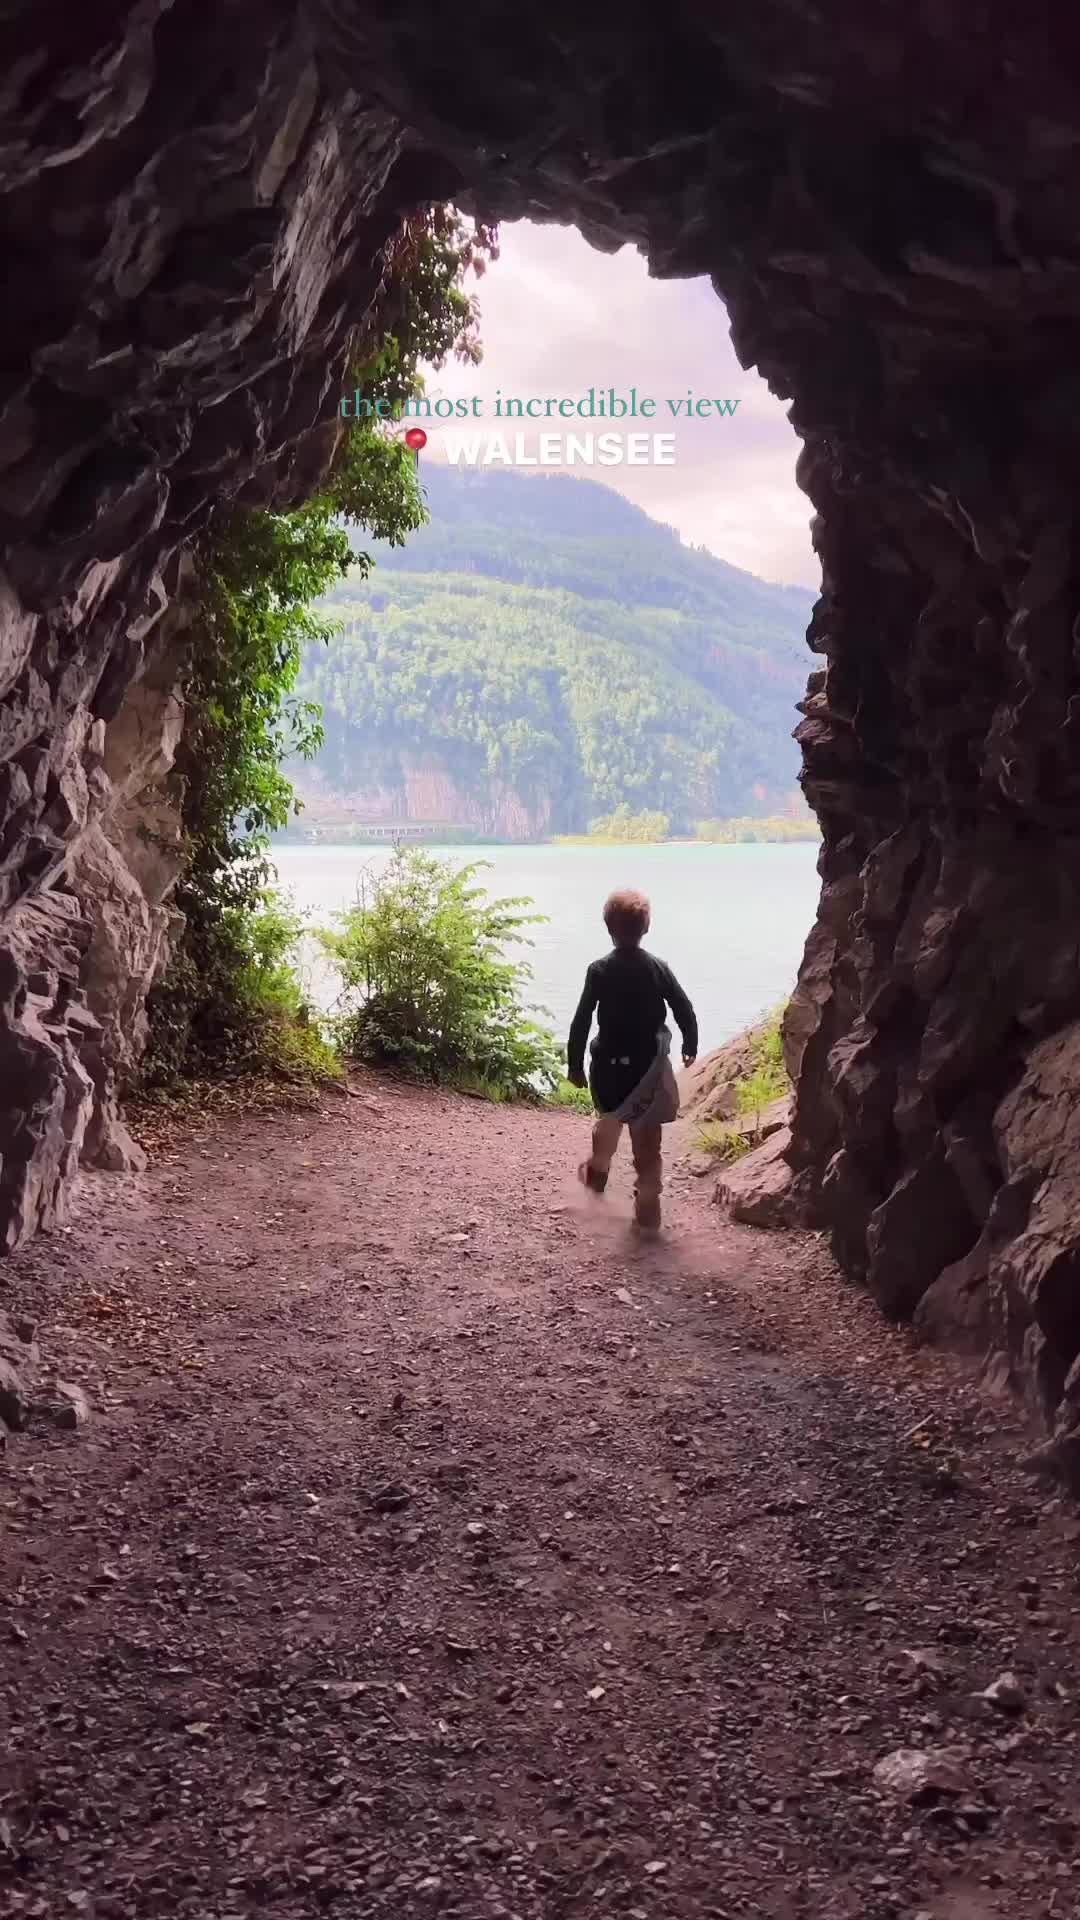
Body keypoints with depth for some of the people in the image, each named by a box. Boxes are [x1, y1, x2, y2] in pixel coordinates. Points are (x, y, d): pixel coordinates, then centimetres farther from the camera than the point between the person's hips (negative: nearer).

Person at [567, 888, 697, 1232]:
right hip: (649, 1065, 0)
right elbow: (685, 1011, -3)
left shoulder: (599, 970, -11)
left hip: (609, 1064, 1)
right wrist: (690, 1047, 14)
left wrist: (574, 1064, -3)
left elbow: (581, 1022, -12)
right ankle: (648, 1205, 6)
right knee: (648, 1139, 6)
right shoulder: (658, 968, -6)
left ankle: (597, 1171, 48)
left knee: (609, 1119, 29)